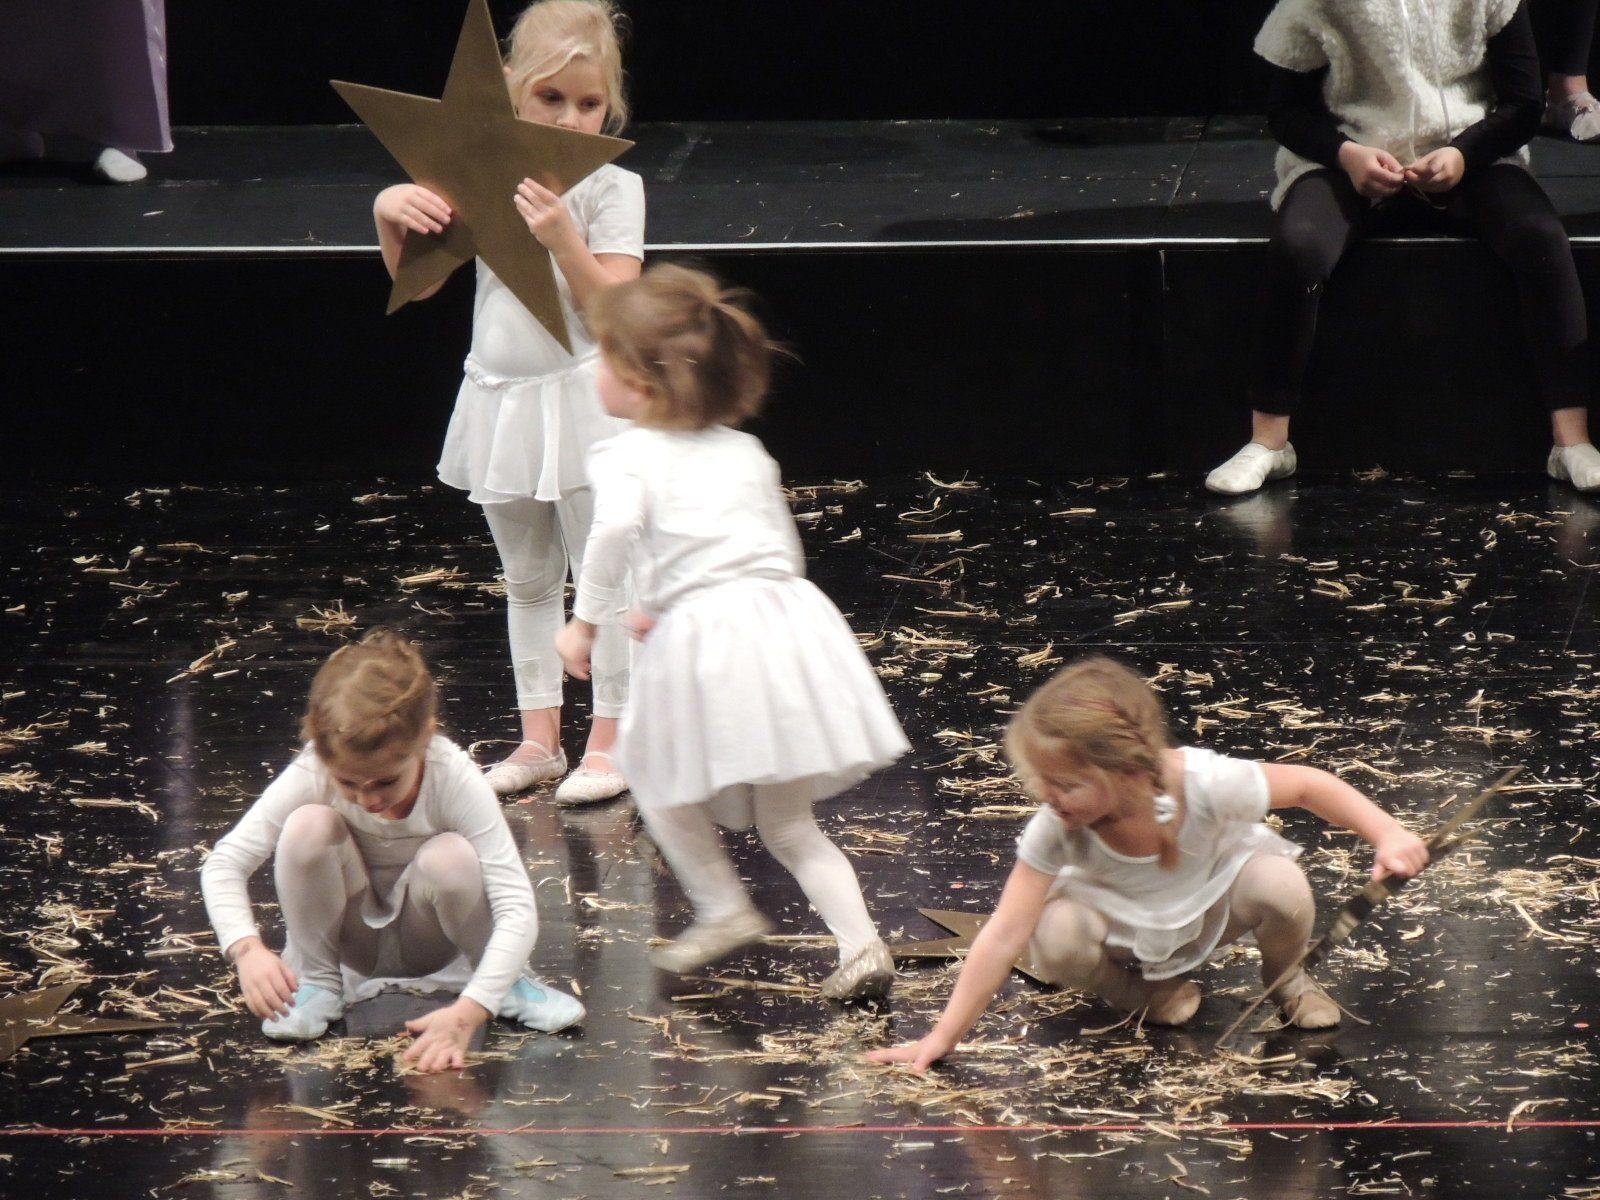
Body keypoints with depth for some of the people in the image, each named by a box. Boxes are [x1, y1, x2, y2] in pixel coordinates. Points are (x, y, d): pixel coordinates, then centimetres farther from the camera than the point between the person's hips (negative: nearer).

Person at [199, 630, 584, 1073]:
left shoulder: (454, 778, -30)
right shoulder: (311, 774, -27)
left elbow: (516, 908, -34)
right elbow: (224, 863, -23)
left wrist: (465, 1014, -45)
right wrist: (248, 949, -43)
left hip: (425, 940, -1)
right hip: (354, 933, 1)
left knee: (449, 858, -34)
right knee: (308, 825, -29)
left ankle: (509, 981, -5)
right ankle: (316, 980, -6)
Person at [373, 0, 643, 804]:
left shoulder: (612, 189, -10)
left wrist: (563, 240, -30)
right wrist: (389, 214, -13)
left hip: (581, 399, -5)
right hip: (501, 399, 5)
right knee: (527, 581, 14)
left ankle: (608, 743, 10)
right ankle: (538, 740, 23)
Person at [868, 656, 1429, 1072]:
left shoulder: (1205, 783, -36)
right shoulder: (1055, 828, -31)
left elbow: (1308, 784, -20)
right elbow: (1004, 935, -28)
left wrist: (1389, 836, -30)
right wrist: (942, 1038, -29)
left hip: (1212, 900, 0)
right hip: (1124, 923, 0)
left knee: (1281, 887, -34)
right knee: (1057, 940, -34)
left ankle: (1284, 977, 3)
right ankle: (1139, 988, 2)